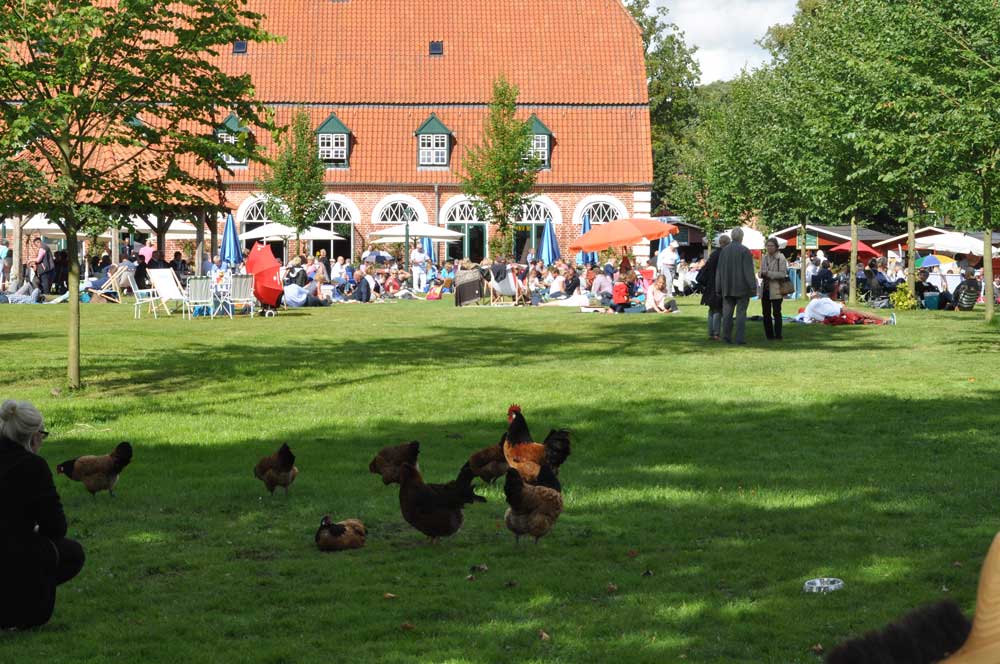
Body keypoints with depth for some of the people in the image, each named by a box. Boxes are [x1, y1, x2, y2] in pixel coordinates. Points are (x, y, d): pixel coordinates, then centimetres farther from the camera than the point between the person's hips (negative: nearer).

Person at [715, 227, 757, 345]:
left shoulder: (724, 251, 6)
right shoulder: (744, 251, -10)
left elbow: (719, 271, 9)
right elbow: (749, 270, -14)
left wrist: (718, 288, 15)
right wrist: (753, 286, -11)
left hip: (727, 288, 4)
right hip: (742, 287, -4)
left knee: (727, 313, 8)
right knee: (741, 313, -1)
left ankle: (726, 336, 6)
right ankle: (740, 338, -5)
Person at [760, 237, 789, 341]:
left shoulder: (781, 258, -7)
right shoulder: (764, 257, 13)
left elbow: (783, 274, -12)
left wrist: (769, 274, -20)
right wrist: (762, 274, -4)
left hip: (776, 289, -6)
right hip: (765, 289, 6)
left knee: (776, 313, -3)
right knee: (766, 313, 7)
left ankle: (778, 336, 2)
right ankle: (769, 335, 15)